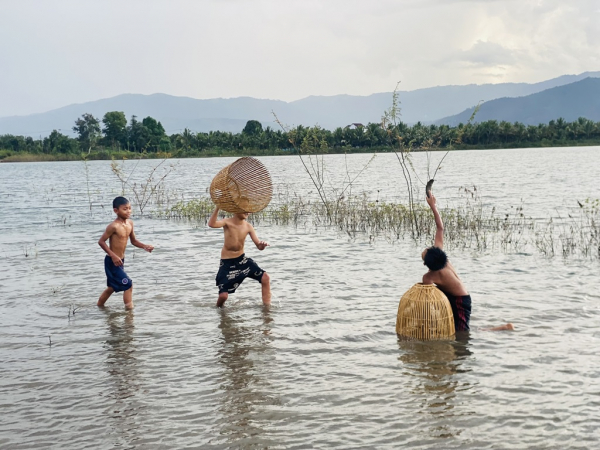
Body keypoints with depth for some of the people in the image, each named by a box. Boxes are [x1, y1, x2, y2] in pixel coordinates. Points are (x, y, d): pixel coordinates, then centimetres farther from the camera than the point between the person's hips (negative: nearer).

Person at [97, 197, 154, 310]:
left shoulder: (130, 223, 2)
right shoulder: (114, 226, -22)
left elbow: (133, 241, 13)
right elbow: (101, 241, -19)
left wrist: (144, 246, -5)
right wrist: (113, 256, -24)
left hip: (120, 261, 9)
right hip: (112, 262, -9)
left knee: (113, 287, 24)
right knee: (128, 285, -12)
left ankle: (99, 305, 42)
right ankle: (129, 309, -4)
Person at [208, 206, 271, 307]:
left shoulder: (248, 227, -3)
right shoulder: (228, 223, -14)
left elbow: (259, 246, -4)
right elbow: (211, 224, -35)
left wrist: (263, 245, -29)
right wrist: (218, 207, -45)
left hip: (242, 260, 4)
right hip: (227, 263, -4)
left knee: (265, 278, -9)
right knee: (223, 295, -11)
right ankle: (219, 309, 24)